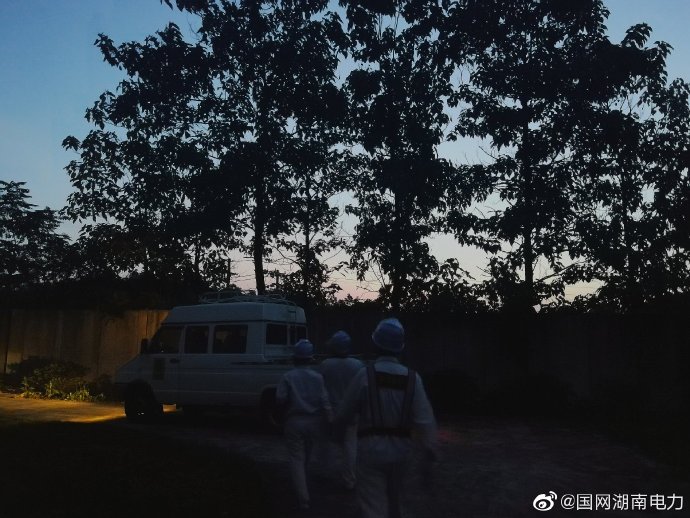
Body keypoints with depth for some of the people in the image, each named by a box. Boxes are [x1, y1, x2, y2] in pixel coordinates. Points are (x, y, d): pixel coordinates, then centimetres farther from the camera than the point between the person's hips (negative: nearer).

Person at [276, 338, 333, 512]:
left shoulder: (288, 377, -8)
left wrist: (288, 406, 5)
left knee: (296, 459, 0)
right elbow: (324, 401, -7)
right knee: (305, 457, 23)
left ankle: (303, 498, -10)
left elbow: (280, 398, -15)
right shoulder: (317, 377, -1)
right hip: (313, 421, 3)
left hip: (294, 421, -3)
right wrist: (330, 420, -4)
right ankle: (302, 485, 43)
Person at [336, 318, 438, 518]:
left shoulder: (365, 375, -13)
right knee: (392, 501, 26)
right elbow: (425, 420, -12)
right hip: (400, 449, 4)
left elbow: (343, 415, -4)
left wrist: (339, 421, 19)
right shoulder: (412, 378, -7)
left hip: (371, 449, -3)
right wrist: (430, 451, -5)